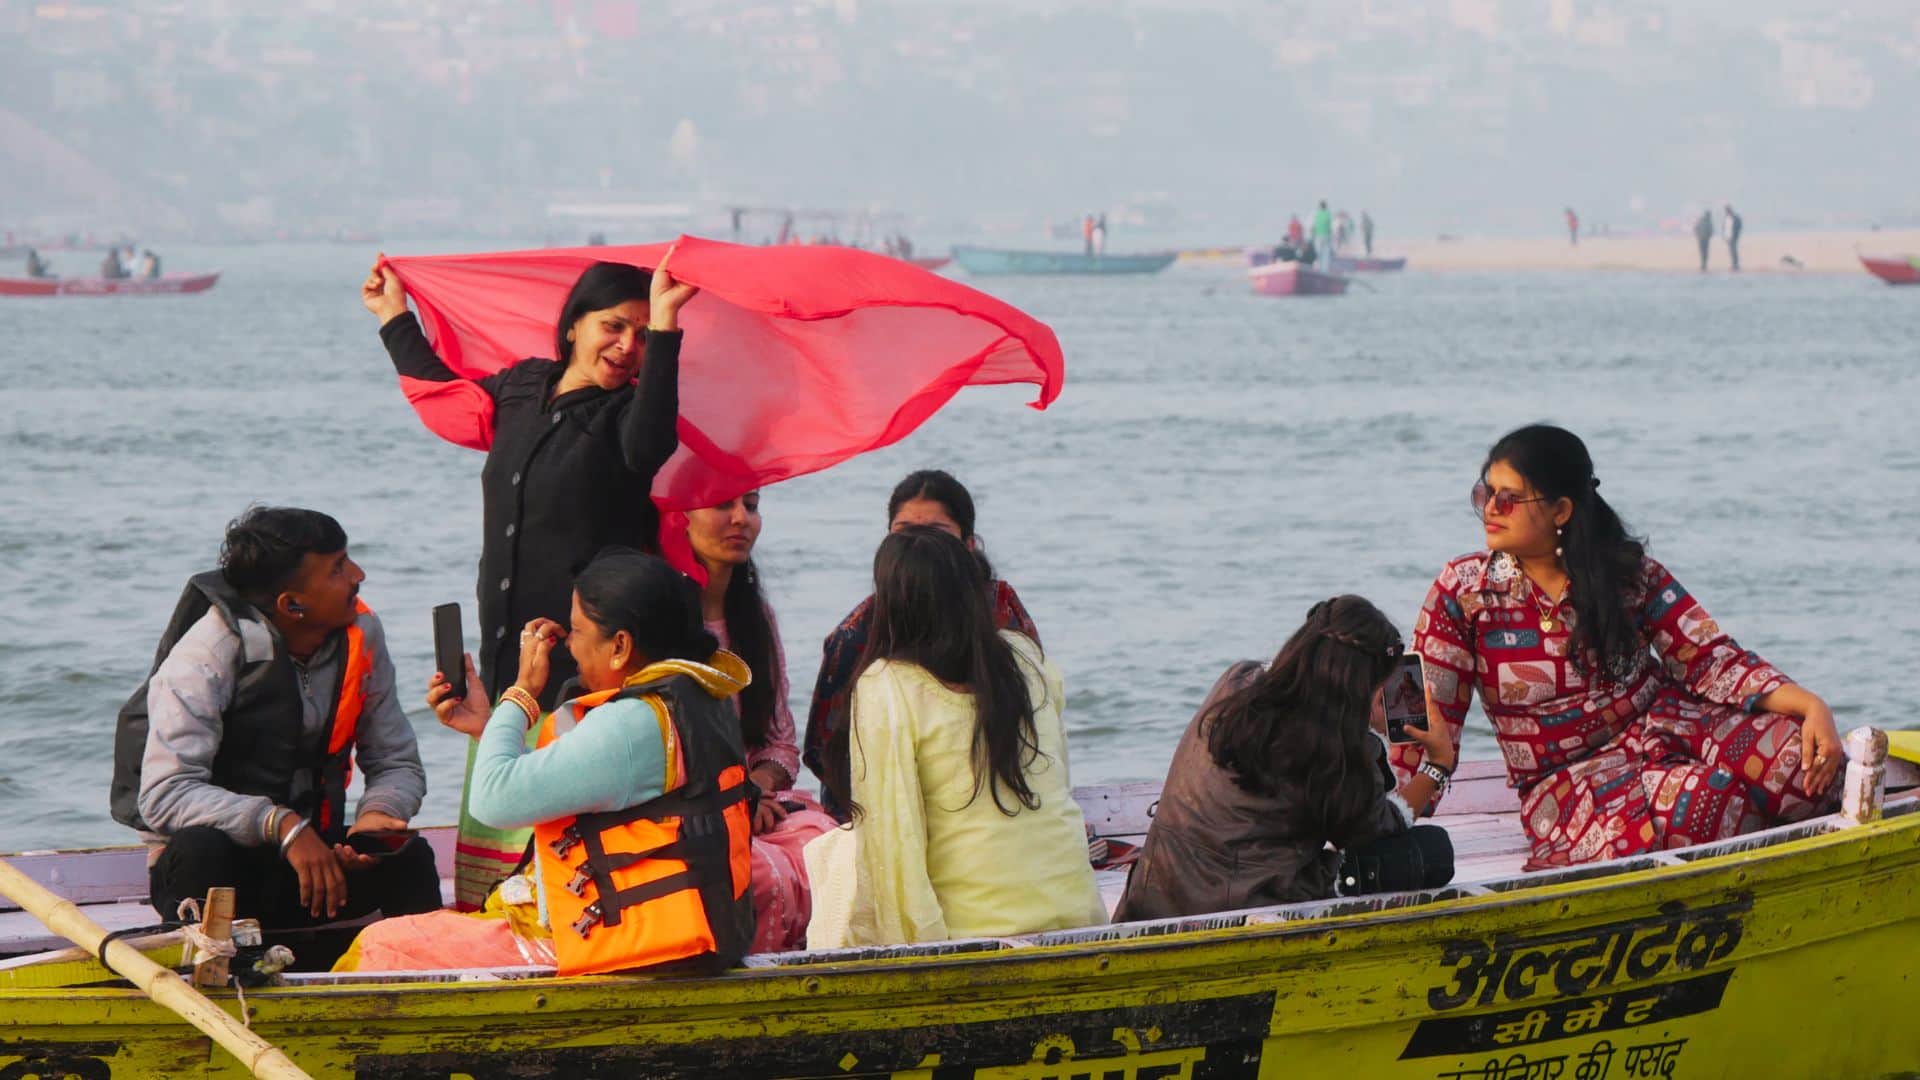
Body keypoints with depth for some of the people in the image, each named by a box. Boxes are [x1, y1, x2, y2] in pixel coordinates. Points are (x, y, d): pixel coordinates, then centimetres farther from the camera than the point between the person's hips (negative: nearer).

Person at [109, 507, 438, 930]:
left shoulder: (361, 634, -2)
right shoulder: (209, 652, -19)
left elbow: (397, 764, 3)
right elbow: (163, 794, -28)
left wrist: (377, 815, -21)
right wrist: (280, 824, -38)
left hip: (309, 851, 4)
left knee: (409, 858, -24)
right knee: (200, 847, -37)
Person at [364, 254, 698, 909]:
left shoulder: (626, 410, -2)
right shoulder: (521, 389, 15)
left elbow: (649, 443, -28)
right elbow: (445, 394, 36)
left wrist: (663, 326, -32)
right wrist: (396, 318, 46)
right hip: (507, 665, 6)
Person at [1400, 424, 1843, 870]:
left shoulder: (1628, 571, 1)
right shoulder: (1463, 590, -4)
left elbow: (1712, 660, -2)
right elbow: (1427, 720, -4)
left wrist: (1811, 707, -18)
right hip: (1565, 779, -3)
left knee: (1798, 755, -26)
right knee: (1704, 799, -35)